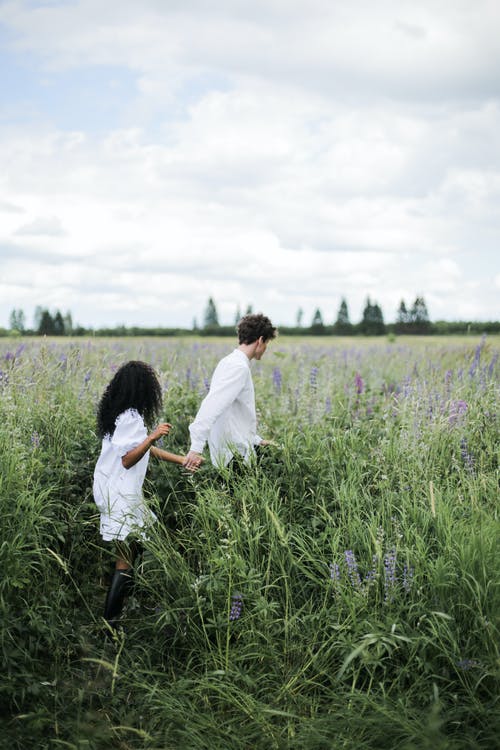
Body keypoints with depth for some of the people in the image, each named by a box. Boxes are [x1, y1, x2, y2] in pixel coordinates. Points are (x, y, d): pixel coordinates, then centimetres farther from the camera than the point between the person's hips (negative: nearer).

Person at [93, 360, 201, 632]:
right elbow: (128, 460, -19)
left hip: (109, 488, 10)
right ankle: (111, 620, -2)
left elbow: (146, 449, 20)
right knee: (126, 560, -5)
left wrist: (182, 460, 22)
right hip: (120, 496, -10)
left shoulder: (119, 414, 13)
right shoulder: (131, 418, -17)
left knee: (129, 551, 17)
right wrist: (152, 437, -29)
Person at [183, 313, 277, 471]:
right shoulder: (239, 368, -16)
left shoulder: (229, 362, 16)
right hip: (235, 458, -10)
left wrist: (257, 440, 28)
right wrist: (196, 448, -35)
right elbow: (212, 407, -28)